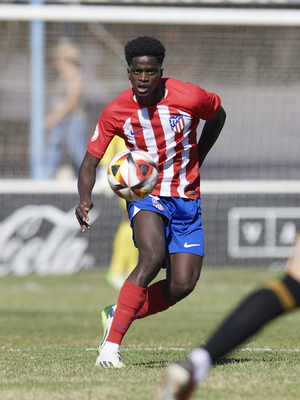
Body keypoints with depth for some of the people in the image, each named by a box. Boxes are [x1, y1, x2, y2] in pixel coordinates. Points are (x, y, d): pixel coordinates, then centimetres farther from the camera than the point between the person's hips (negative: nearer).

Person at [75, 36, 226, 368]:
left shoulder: (189, 97, -13)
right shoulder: (115, 112, -11)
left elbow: (218, 116, 10)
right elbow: (90, 162, -4)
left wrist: (195, 162, 8)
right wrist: (85, 199, -23)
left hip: (186, 200, 2)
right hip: (145, 194, -2)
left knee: (183, 285, -9)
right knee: (152, 257, -31)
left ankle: (118, 315, 15)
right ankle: (111, 344, -28)